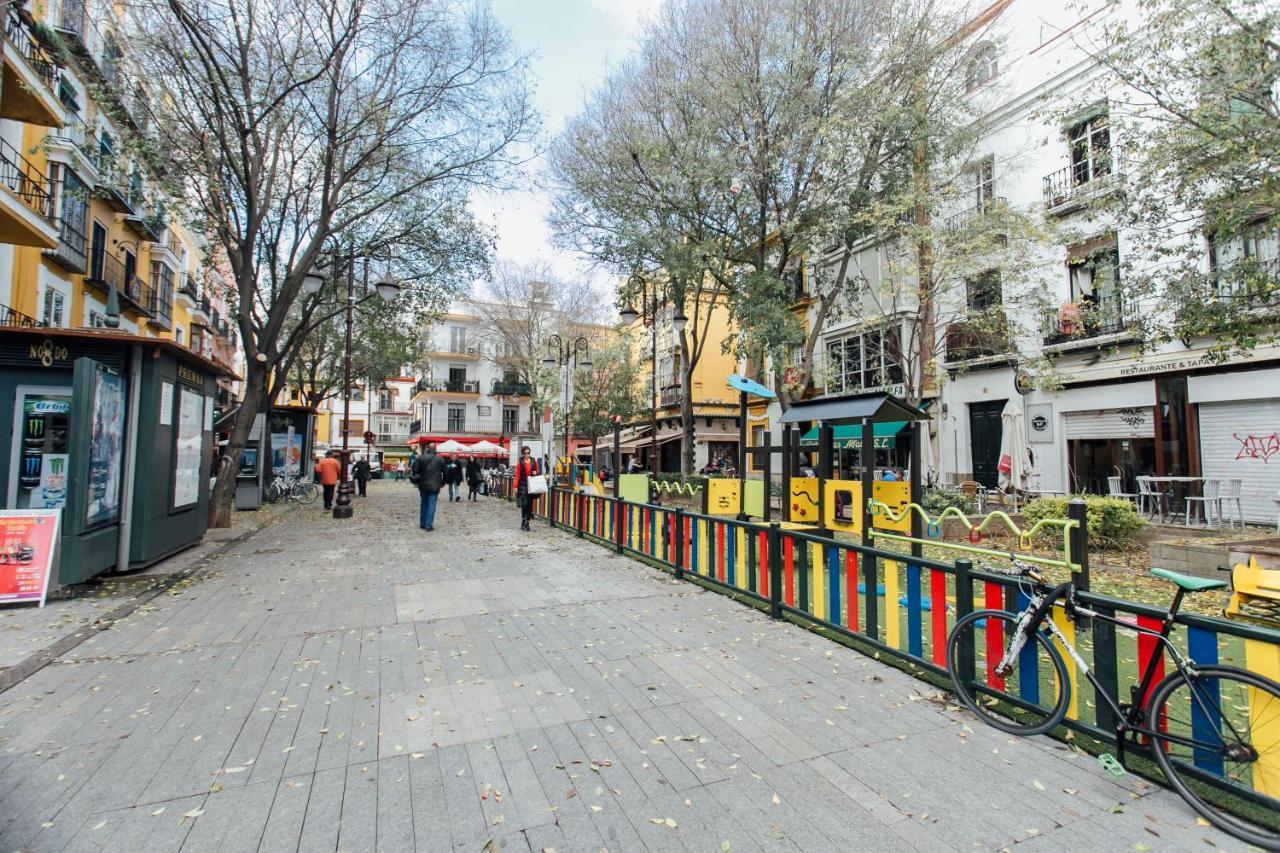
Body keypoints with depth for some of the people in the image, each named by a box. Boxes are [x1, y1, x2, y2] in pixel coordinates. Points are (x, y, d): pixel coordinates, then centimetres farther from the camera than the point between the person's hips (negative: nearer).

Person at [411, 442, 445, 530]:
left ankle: (422, 523, 24)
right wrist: (442, 482, 19)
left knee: (423, 504, 16)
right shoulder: (440, 460, -1)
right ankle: (429, 525, -7)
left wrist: (416, 479, 12)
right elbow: (444, 473, 5)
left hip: (423, 485, 2)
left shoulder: (421, 458, -2)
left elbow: (415, 470, -5)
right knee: (432, 504, -2)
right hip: (434, 486, -2)